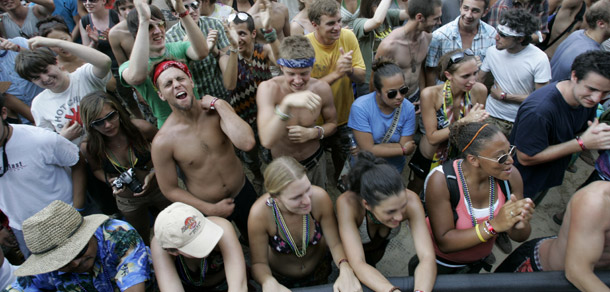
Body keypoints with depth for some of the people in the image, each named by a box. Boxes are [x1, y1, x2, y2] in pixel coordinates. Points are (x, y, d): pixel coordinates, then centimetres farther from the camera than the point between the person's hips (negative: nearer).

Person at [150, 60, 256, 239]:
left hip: (243, 193, 3)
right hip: (208, 209, -2)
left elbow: (247, 143, -35)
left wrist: (218, 104, -30)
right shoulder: (163, 142, -21)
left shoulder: (217, 111, -16)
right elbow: (169, 189, -10)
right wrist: (211, 209, -13)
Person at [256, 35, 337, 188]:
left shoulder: (322, 89, -18)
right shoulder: (268, 88, -27)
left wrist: (312, 133, -21)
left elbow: (332, 123, 1)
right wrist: (286, 104, -54)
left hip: (315, 161, 3)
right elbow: (267, 141, -40)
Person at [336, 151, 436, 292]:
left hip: (379, 245, 3)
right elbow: (358, 264, -49)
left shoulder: (411, 200, -40)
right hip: (347, 248, -2)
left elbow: (428, 258, -44)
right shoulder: (347, 203, -46)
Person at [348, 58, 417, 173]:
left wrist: (376, 148, -17)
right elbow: (368, 149, -19)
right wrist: (403, 150, -10)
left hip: (394, 168, 2)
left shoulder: (408, 108, -9)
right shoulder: (360, 107, -19)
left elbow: (407, 148, -8)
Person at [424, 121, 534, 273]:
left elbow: (520, 237, -12)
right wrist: (494, 225, -42)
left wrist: (520, 225, -36)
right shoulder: (441, 180, -34)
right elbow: (444, 243, -33)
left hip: (479, 261, 4)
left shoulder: (511, 175, -21)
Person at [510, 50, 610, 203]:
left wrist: (596, 136, -23)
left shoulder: (588, 99, -11)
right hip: (524, 184, -7)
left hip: (550, 178, 7)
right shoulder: (539, 110, -36)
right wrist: (582, 143, -29)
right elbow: (526, 158, -30)